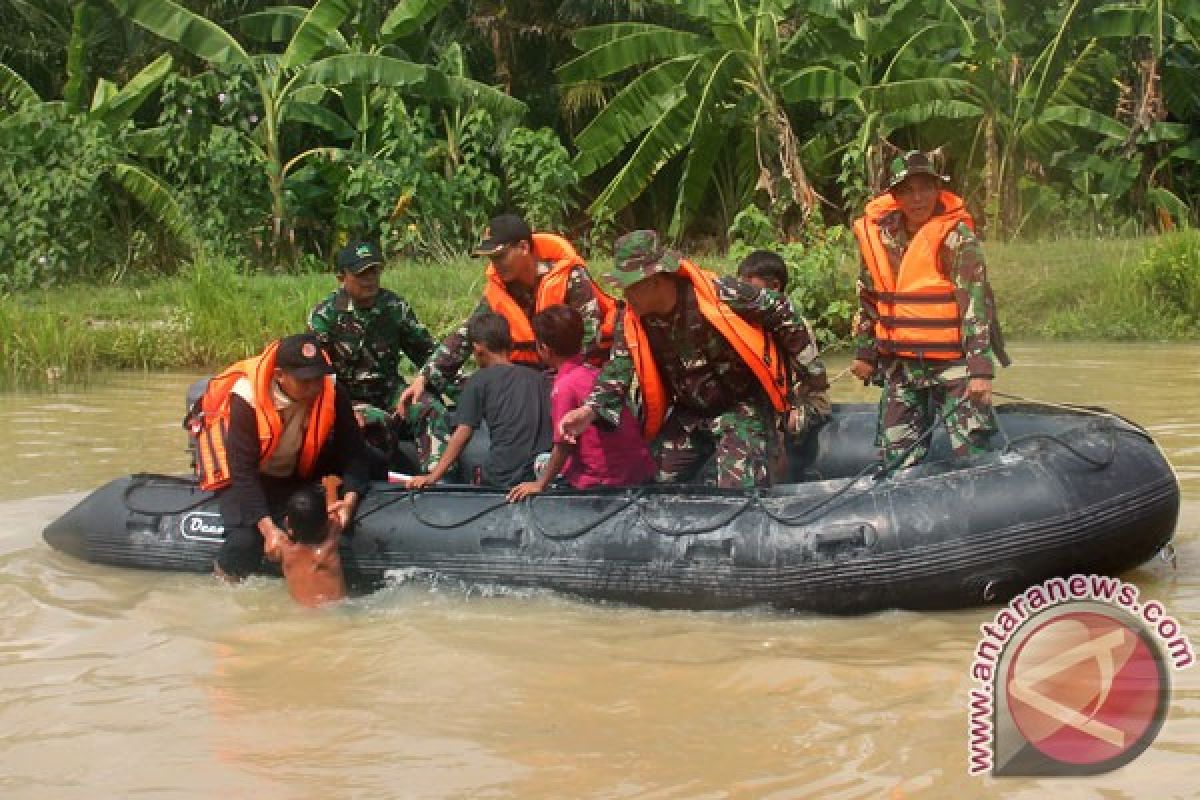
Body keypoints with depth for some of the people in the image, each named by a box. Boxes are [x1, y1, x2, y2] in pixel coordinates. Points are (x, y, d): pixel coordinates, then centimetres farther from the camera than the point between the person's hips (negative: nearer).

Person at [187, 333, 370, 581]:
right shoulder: (246, 398, -31)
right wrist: (268, 527, -40)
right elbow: (243, 470, -30)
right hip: (247, 477, -5)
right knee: (245, 540, -27)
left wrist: (350, 498, -34)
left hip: (297, 475, 6)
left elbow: (352, 449, -15)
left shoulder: (332, 392, -22)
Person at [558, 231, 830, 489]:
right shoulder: (631, 321, -10)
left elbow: (779, 312, -15)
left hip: (743, 405, -6)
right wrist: (591, 410, -25)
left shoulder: (719, 294, -27)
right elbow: (618, 370, -4)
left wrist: (810, 371, -5)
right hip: (688, 413, 6)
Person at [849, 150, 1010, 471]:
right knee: (897, 458, 10)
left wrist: (980, 369, -22)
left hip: (953, 363, -5)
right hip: (900, 365, 5)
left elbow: (975, 303, -17)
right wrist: (864, 351, 16)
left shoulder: (957, 237, -13)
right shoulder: (879, 235, 2)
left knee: (972, 452, -8)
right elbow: (868, 299, 15)